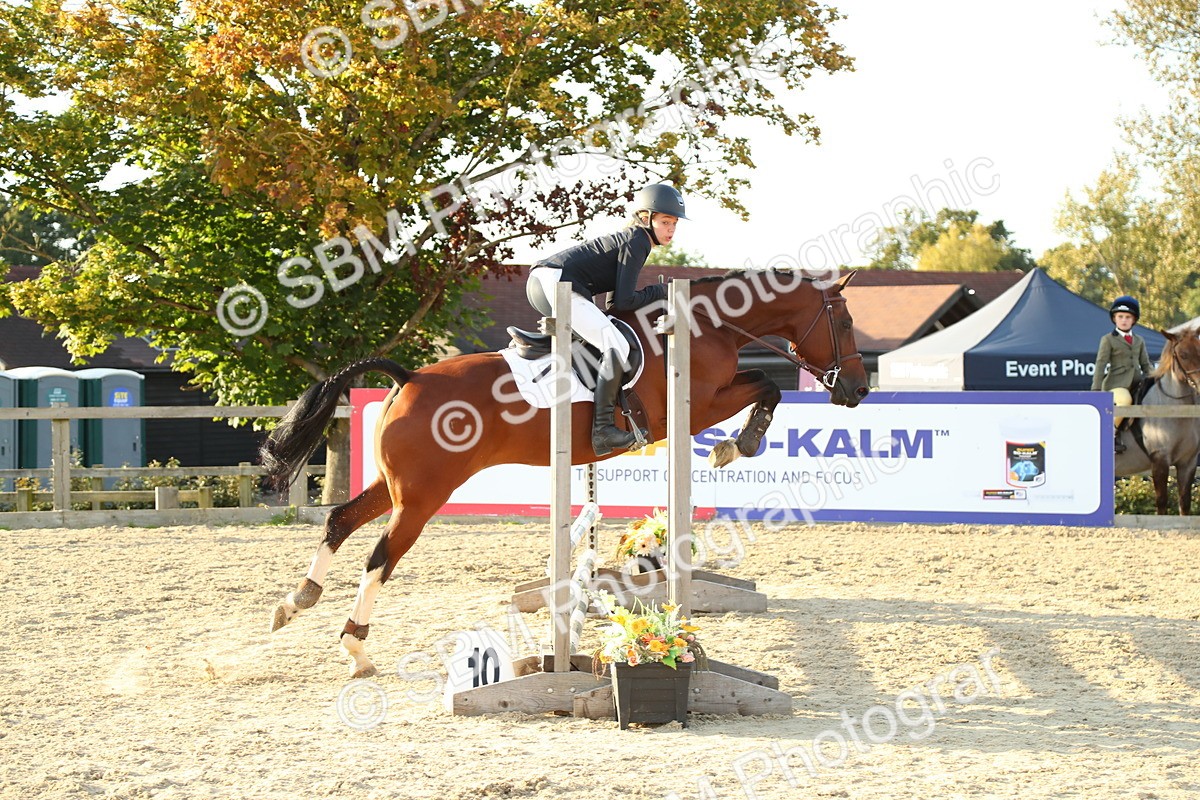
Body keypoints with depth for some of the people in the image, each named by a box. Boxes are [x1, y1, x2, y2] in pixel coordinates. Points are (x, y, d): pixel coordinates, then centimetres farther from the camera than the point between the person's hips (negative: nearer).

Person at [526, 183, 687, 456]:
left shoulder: (630, 239, 23)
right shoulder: (636, 242, -7)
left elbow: (614, 302, 25)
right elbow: (623, 302, -12)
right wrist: (658, 291, 1)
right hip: (555, 282, -10)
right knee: (617, 346, -20)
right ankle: (603, 428, -25)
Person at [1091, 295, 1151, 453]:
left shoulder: (1139, 340, 19)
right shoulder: (1108, 339, 3)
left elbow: (1146, 365, 22)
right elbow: (1100, 365, -3)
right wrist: (1096, 391, -11)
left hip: (1137, 383, 6)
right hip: (1116, 384, -6)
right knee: (1125, 400, -38)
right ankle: (1111, 434, -20)